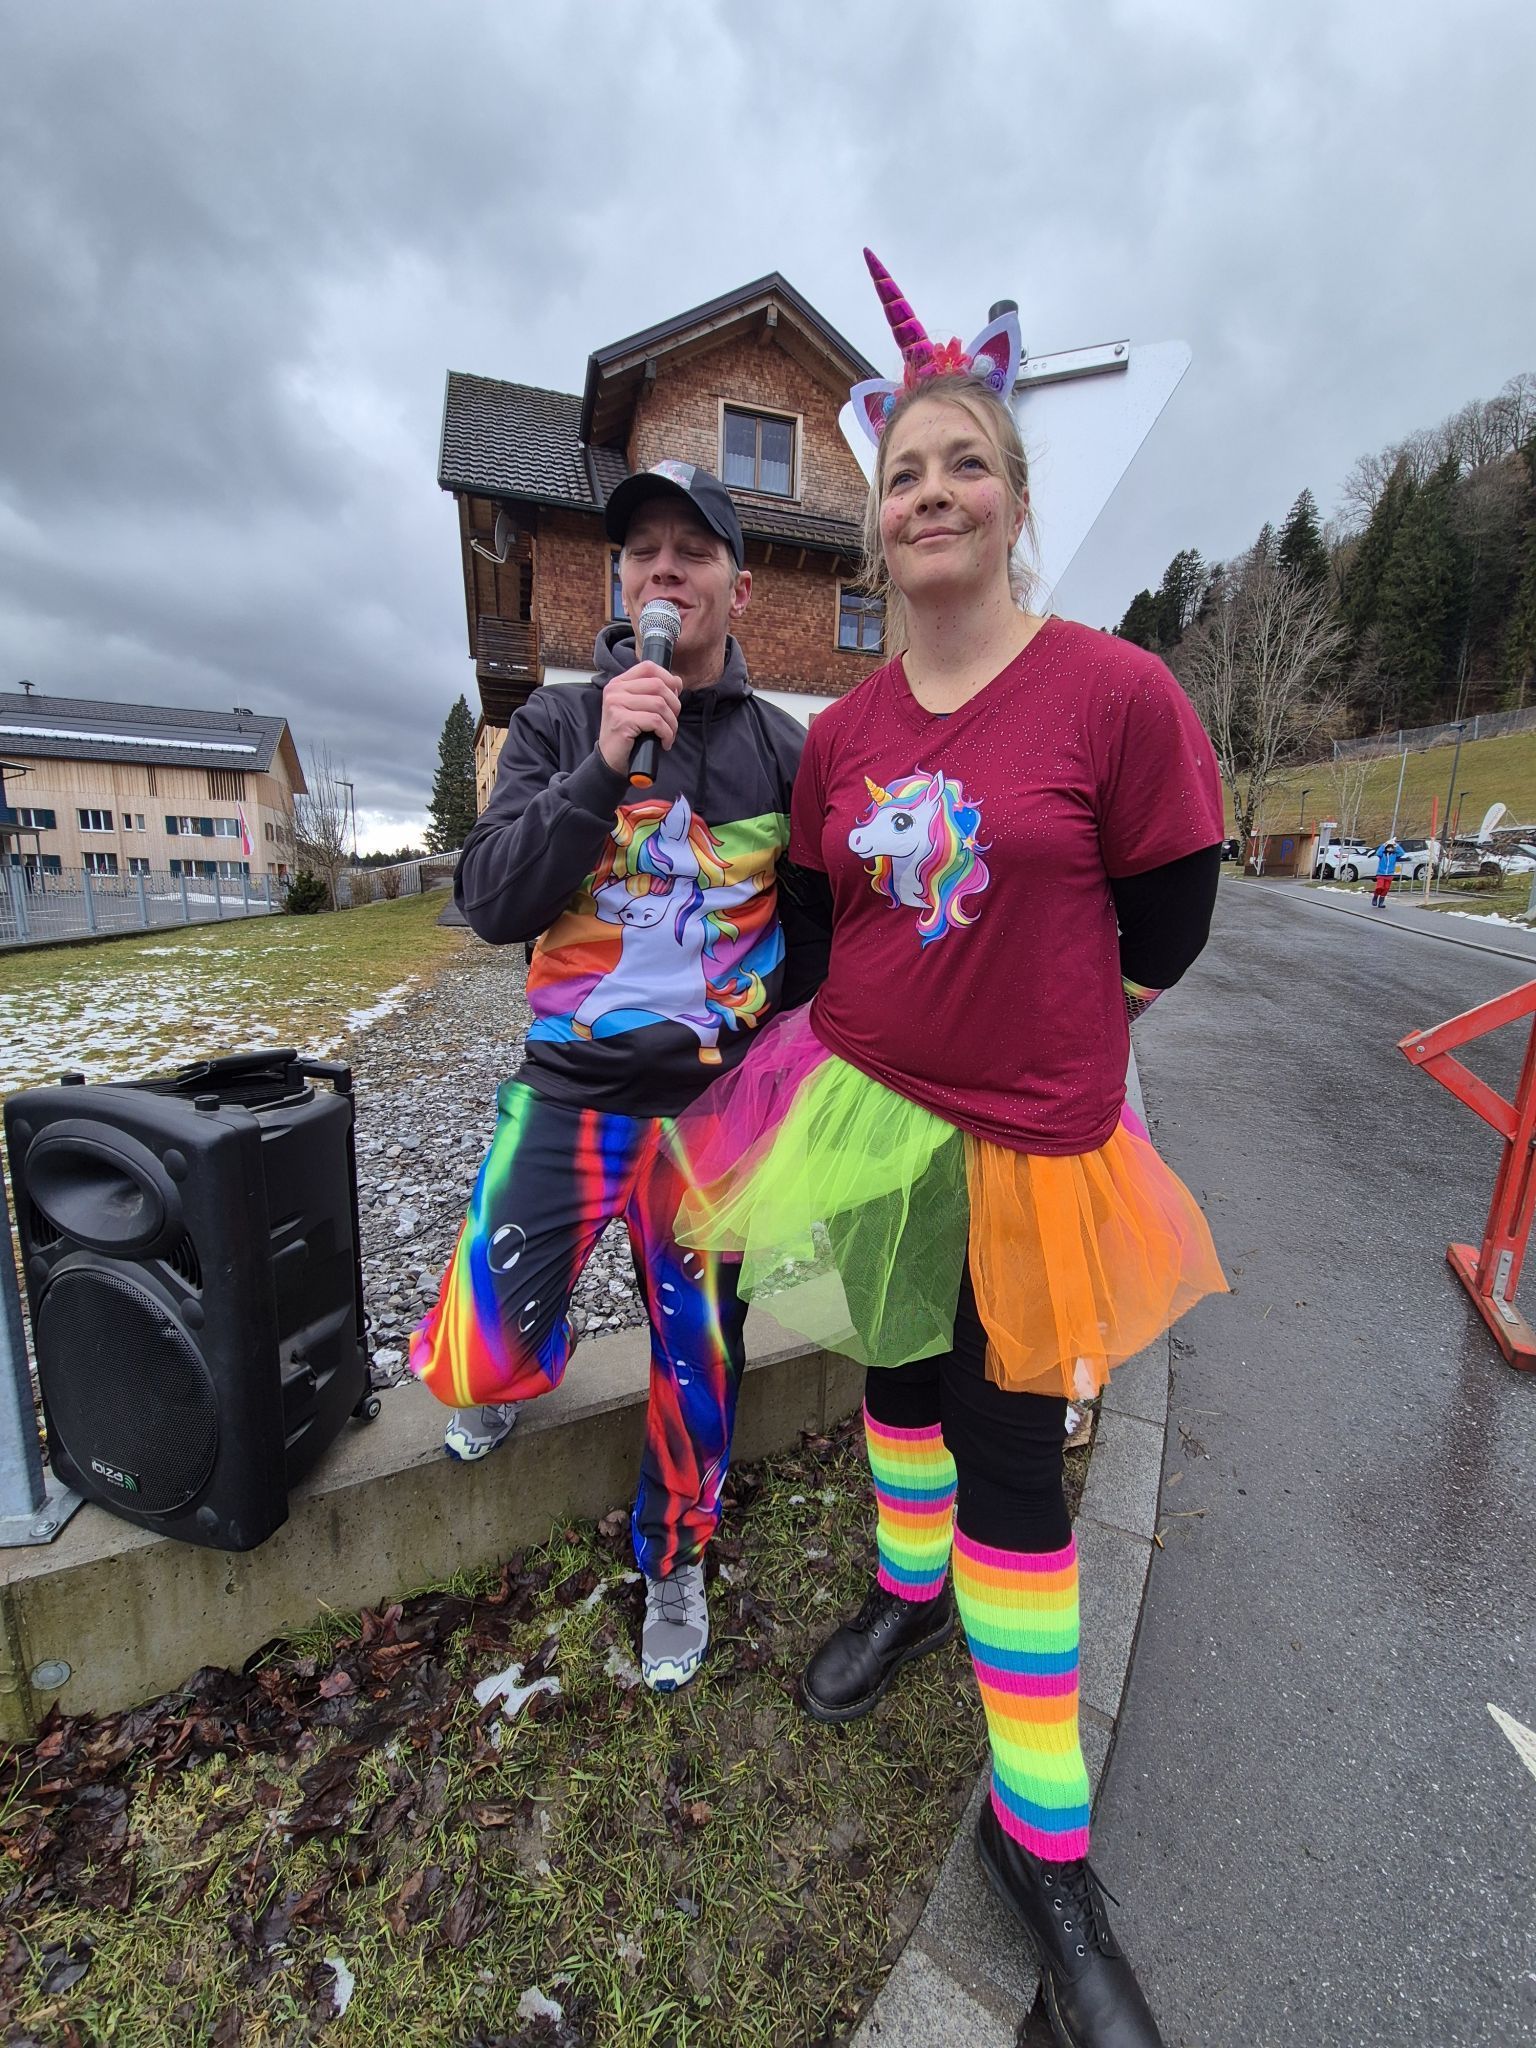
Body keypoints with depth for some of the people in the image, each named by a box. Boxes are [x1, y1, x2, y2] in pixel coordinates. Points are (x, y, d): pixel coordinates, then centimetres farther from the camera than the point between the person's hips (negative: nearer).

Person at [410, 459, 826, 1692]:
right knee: (477, 1355, -5)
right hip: (570, 1089, 0)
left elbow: (815, 931, 8)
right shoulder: (559, 724, 2)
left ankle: (675, 1563, 43)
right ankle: (525, 1368, 36)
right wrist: (603, 767, -19)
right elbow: (492, 905, -9)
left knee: (698, 1356, 12)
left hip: (714, 1102, 1)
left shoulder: (783, 748, 3)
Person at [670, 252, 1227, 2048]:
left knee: (1014, 1459, 6)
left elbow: (1166, 923, -3)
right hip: (866, 1102, 4)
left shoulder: (1116, 692, -8)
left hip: (1026, 1139, -3)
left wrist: (1028, 1024, 6)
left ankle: (1040, 1841, 32)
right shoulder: (841, 733, 3)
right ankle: (910, 1591, 53)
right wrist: (891, 1024, 4)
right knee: (900, 1365, 22)